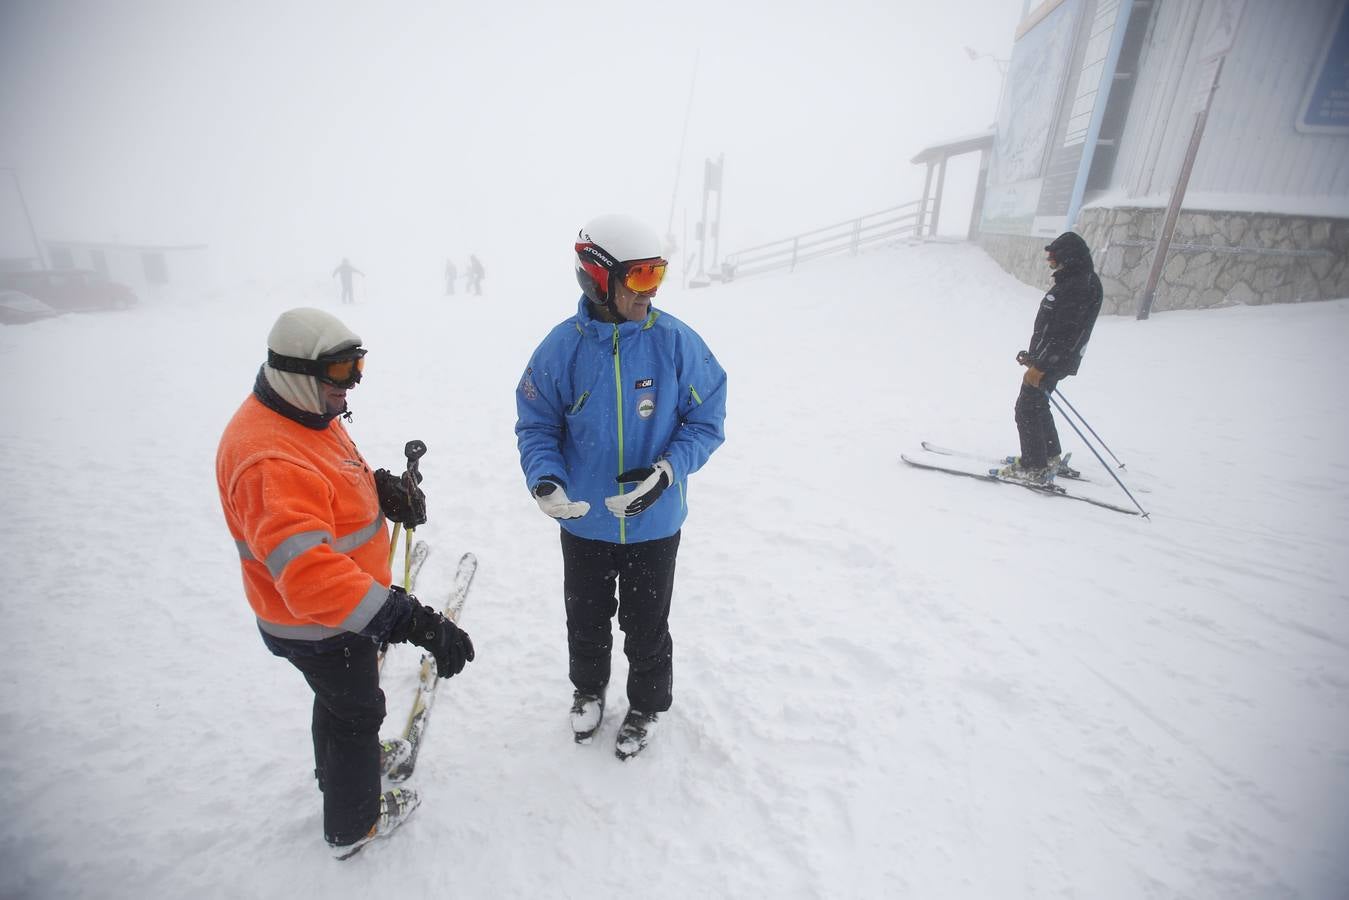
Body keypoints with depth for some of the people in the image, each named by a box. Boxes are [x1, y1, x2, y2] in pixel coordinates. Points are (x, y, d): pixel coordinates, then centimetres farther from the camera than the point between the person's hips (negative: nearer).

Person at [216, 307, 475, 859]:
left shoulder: (306, 415, -2)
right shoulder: (270, 461, -36)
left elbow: (338, 479, 12)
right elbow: (308, 572, -46)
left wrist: (383, 486, -12)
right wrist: (410, 621, -52)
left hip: (339, 603, 9)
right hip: (317, 626, -9)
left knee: (339, 696, 31)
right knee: (358, 710, 14)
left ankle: (343, 765, 60)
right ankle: (353, 825, 40)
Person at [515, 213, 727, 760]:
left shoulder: (676, 342, -14)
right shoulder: (562, 347, -12)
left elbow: (706, 421, -8)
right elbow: (535, 426, -4)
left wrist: (669, 470, -25)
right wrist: (544, 480, -23)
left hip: (654, 522, -1)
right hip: (583, 521, 1)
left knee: (646, 626, 18)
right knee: (586, 620, 23)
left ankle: (646, 705, 46)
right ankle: (588, 688, 53)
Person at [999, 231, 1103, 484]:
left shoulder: (1077, 287, -21)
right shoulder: (1074, 280, 12)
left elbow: (1064, 334, -25)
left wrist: (1039, 366, -24)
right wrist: (1035, 356, 20)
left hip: (1053, 362, -10)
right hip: (1054, 360, 10)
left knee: (1027, 408, -4)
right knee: (1036, 405, 21)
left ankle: (1034, 468, 4)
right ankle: (1051, 458, 33)